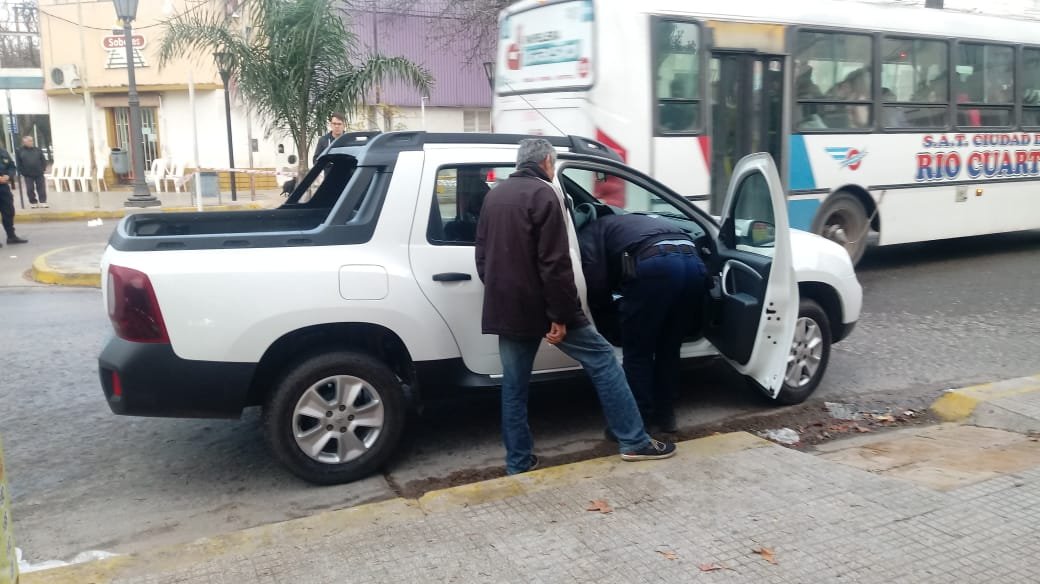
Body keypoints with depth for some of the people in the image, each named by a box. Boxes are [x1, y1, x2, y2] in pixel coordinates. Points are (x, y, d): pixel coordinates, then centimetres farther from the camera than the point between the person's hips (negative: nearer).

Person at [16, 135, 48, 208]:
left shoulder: (38, 150, 5)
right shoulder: (19, 151, -1)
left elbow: (43, 160, 8)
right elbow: (18, 163, 0)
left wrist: (43, 168, -1)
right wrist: (21, 172, -4)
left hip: (39, 173, 1)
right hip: (28, 175, -1)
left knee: (41, 188, 2)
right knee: (30, 189, 4)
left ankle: (43, 202, 9)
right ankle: (33, 202, 15)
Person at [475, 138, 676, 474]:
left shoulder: (494, 197, 14)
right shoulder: (543, 194, -11)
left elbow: (482, 257, 18)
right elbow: (555, 264, -18)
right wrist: (560, 315, -16)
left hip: (505, 308, 7)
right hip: (539, 306, -7)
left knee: (514, 385, 12)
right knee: (602, 359, 3)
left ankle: (518, 462, 16)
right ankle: (634, 442, 5)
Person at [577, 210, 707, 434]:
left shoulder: (588, 233, 22)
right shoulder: (628, 222, 44)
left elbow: (595, 280, 7)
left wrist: (605, 308, 24)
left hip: (655, 264, -7)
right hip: (694, 263, 7)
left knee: (638, 353, 8)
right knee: (669, 349, 21)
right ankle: (665, 415, 29)